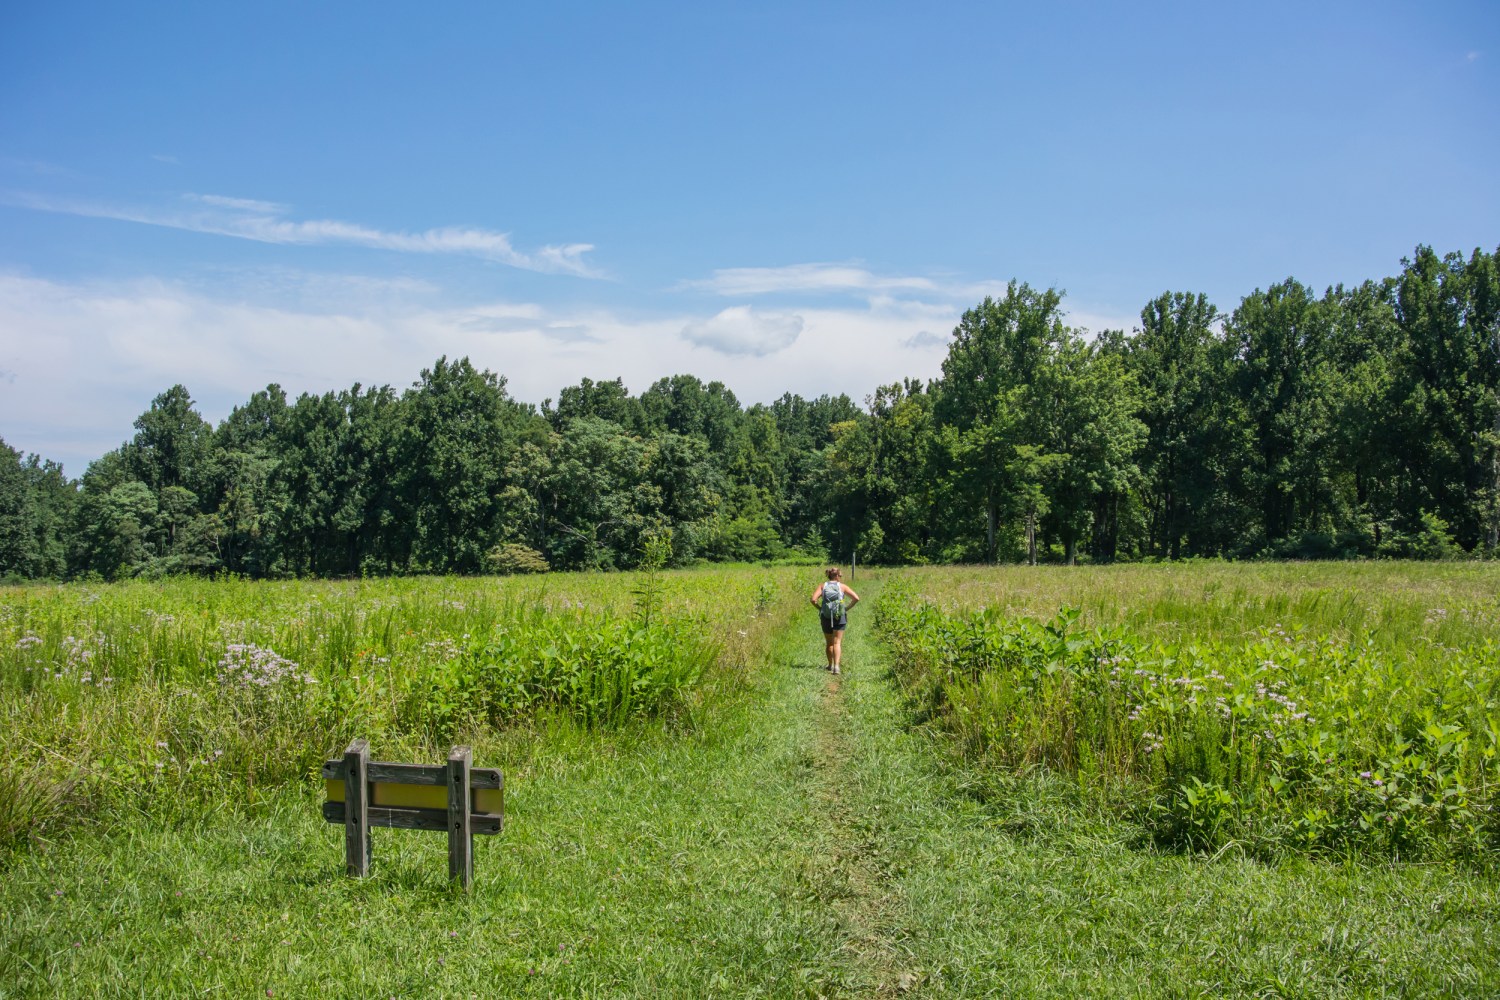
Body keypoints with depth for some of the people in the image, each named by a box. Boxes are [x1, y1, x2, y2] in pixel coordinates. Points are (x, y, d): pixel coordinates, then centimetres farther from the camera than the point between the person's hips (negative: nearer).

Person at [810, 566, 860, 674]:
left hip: (826, 617, 1)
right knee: (837, 643, -2)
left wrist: (820, 608, 5)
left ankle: (830, 665, 28)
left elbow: (813, 599, -10)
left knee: (829, 643, 17)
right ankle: (836, 666, -18)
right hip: (840, 617, -1)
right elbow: (856, 598, -5)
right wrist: (847, 608, 5)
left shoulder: (822, 586, 4)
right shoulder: (842, 586, 2)